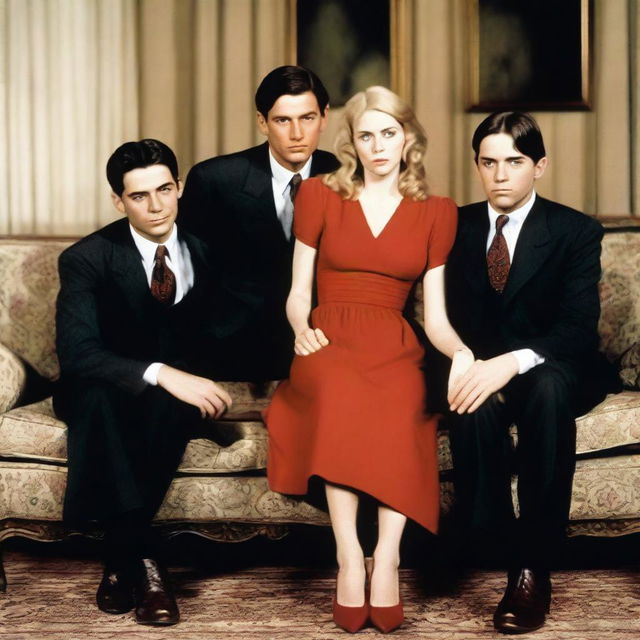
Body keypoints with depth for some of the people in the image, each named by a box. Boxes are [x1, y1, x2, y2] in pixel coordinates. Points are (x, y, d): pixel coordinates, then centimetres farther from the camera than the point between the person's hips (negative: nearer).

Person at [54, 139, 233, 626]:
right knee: (95, 391, -37)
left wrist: (201, 376, -16)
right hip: (101, 394, -2)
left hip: (174, 388, 2)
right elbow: (76, 352, -25)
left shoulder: (203, 249, -2)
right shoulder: (87, 259, -13)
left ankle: (121, 556, -25)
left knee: (179, 397, -34)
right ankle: (141, 556, -33)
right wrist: (161, 374, -39)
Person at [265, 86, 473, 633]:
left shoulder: (436, 213, 13)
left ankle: (387, 557, -35)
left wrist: (462, 352, -12)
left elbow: (435, 316, 9)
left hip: (395, 347, 1)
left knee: (402, 402, -37)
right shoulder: (319, 196, 13)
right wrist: (302, 330, -11)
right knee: (342, 391, -38)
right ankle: (349, 556, -35)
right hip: (329, 342, -1)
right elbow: (298, 293, 11)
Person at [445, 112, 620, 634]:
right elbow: (450, 316, 5)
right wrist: (473, 367, -18)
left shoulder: (577, 232, -3)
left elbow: (579, 328, -15)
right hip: (481, 371, 2)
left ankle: (533, 565, -32)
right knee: (475, 407, -35)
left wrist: (513, 362, -33)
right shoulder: (458, 226, 7)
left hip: (552, 370, -2)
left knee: (548, 390, -38)